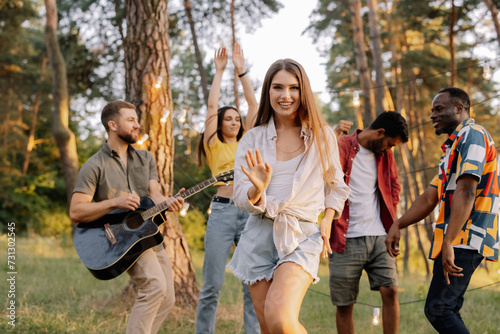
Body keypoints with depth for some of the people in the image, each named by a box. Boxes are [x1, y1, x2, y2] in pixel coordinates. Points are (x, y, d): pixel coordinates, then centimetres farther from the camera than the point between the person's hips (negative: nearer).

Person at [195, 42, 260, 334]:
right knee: (213, 285, -2)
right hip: (222, 212, -3)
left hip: (251, 213, 3)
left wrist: (242, 71, 14)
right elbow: (212, 107, 3)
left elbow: (254, 105, 15)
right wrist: (219, 71, 7)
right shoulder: (214, 146, 10)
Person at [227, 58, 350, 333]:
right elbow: (241, 197, 0)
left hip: (302, 236, -2)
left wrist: (327, 220, 3)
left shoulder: (323, 135, 5)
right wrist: (257, 190, -22)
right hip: (259, 236, 2)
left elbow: (335, 186, 18)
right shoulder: (252, 139, 5)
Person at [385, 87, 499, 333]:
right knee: (447, 311, 10)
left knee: (437, 309, -15)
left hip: (464, 239, -10)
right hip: (457, 240, 10)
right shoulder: (454, 145, 25)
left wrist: (449, 243, -28)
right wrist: (397, 225, 7)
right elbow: (430, 197, 21)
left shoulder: (471, 134, -8)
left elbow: (466, 192, -21)